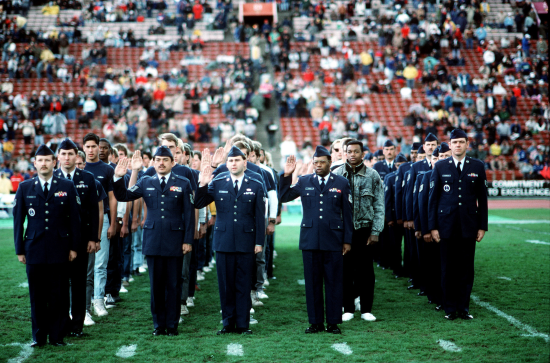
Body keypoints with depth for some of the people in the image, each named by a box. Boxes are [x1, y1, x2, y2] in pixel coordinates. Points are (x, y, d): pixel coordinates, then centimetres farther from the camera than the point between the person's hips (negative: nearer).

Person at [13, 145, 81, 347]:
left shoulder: (67, 187, 5)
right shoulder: (25, 188, 8)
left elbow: (74, 219, 5)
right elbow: (18, 221, 8)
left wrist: (74, 247, 0)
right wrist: (19, 249, 4)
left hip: (60, 250, -1)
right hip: (34, 250, 1)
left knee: (59, 296, 1)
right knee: (37, 296, 4)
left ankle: (56, 336, 11)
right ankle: (38, 336, 14)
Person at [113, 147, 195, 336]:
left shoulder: (183, 184, 4)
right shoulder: (145, 183, 10)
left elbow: (189, 214, 2)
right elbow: (123, 196, 2)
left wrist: (188, 240, -4)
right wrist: (118, 177, -14)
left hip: (175, 240, -2)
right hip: (153, 241, 2)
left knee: (174, 285, 3)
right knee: (156, 285, 6)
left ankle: (172, 325, 11)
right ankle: (159, 325, 15)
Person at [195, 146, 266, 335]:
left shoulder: (256, 186, 5)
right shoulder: (217, 183, 6)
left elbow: (260, 216, 4)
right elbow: (199, 204, 0)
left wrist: (259, 242, -1)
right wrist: (203, 184, -15)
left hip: (246, 241, -1)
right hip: (223, 240, 1)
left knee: (243, 285, 3)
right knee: (226, 284, 5)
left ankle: (243, 324, 11)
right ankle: (228, 323, 14)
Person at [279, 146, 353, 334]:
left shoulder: (342, 183, 5)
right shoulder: (304, 182, 8)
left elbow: (347, 213, 5)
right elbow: (283, 197, 9)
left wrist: (347, 240, 2)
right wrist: (287, 176, -4)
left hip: (333, 240, -1)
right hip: (310, 239, 2)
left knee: (334, 282, 2)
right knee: (312, 282, 6)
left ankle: (333, 322, 11)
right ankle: (315, 322, 14)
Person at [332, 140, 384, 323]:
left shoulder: (372, 176, 3)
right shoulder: (336, 175, 2)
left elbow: (379, 206, 3)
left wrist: (375, 231, -3)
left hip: (365, 229, 0)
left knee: (366, 270, 4)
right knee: (345, 270, 3)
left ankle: (366, 309, 13)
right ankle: (348, 308, 12)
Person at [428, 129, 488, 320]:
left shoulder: (478, 167, 5)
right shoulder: (440, 167, 3)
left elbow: (482, 198, 6)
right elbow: (433, 198, 3)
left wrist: (482, 226, 2)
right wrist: (432, 226, -2)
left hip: (468, 226, 1)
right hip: (447, 225, -1)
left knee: (466, 268, 4)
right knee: (448, 268, 3)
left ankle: (464, 307, 13)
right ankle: (450, 308, 12)